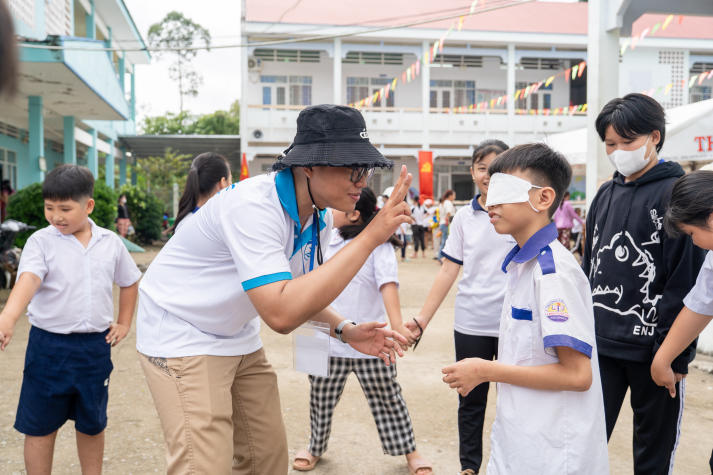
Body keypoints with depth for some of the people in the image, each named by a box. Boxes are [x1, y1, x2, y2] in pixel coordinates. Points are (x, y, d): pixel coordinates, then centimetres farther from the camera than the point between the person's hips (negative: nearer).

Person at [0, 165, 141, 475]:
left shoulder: (110, 242, 2)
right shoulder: (41, 241, -7)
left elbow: (129, 281, 17)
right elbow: (28, 279, -25)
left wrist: (123, 324, 12)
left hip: (95, 346, 3)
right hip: (49, 344, -2)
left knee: (92, 423, 17)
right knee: (40, 426, 8)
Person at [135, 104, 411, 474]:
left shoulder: (319, 218, -4)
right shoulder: (253, 205, -31)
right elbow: (281, 313, -42)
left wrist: (344, 330, -6)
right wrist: (369, 237, -40)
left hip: (239, 338, 8)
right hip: (183, 336, -8)